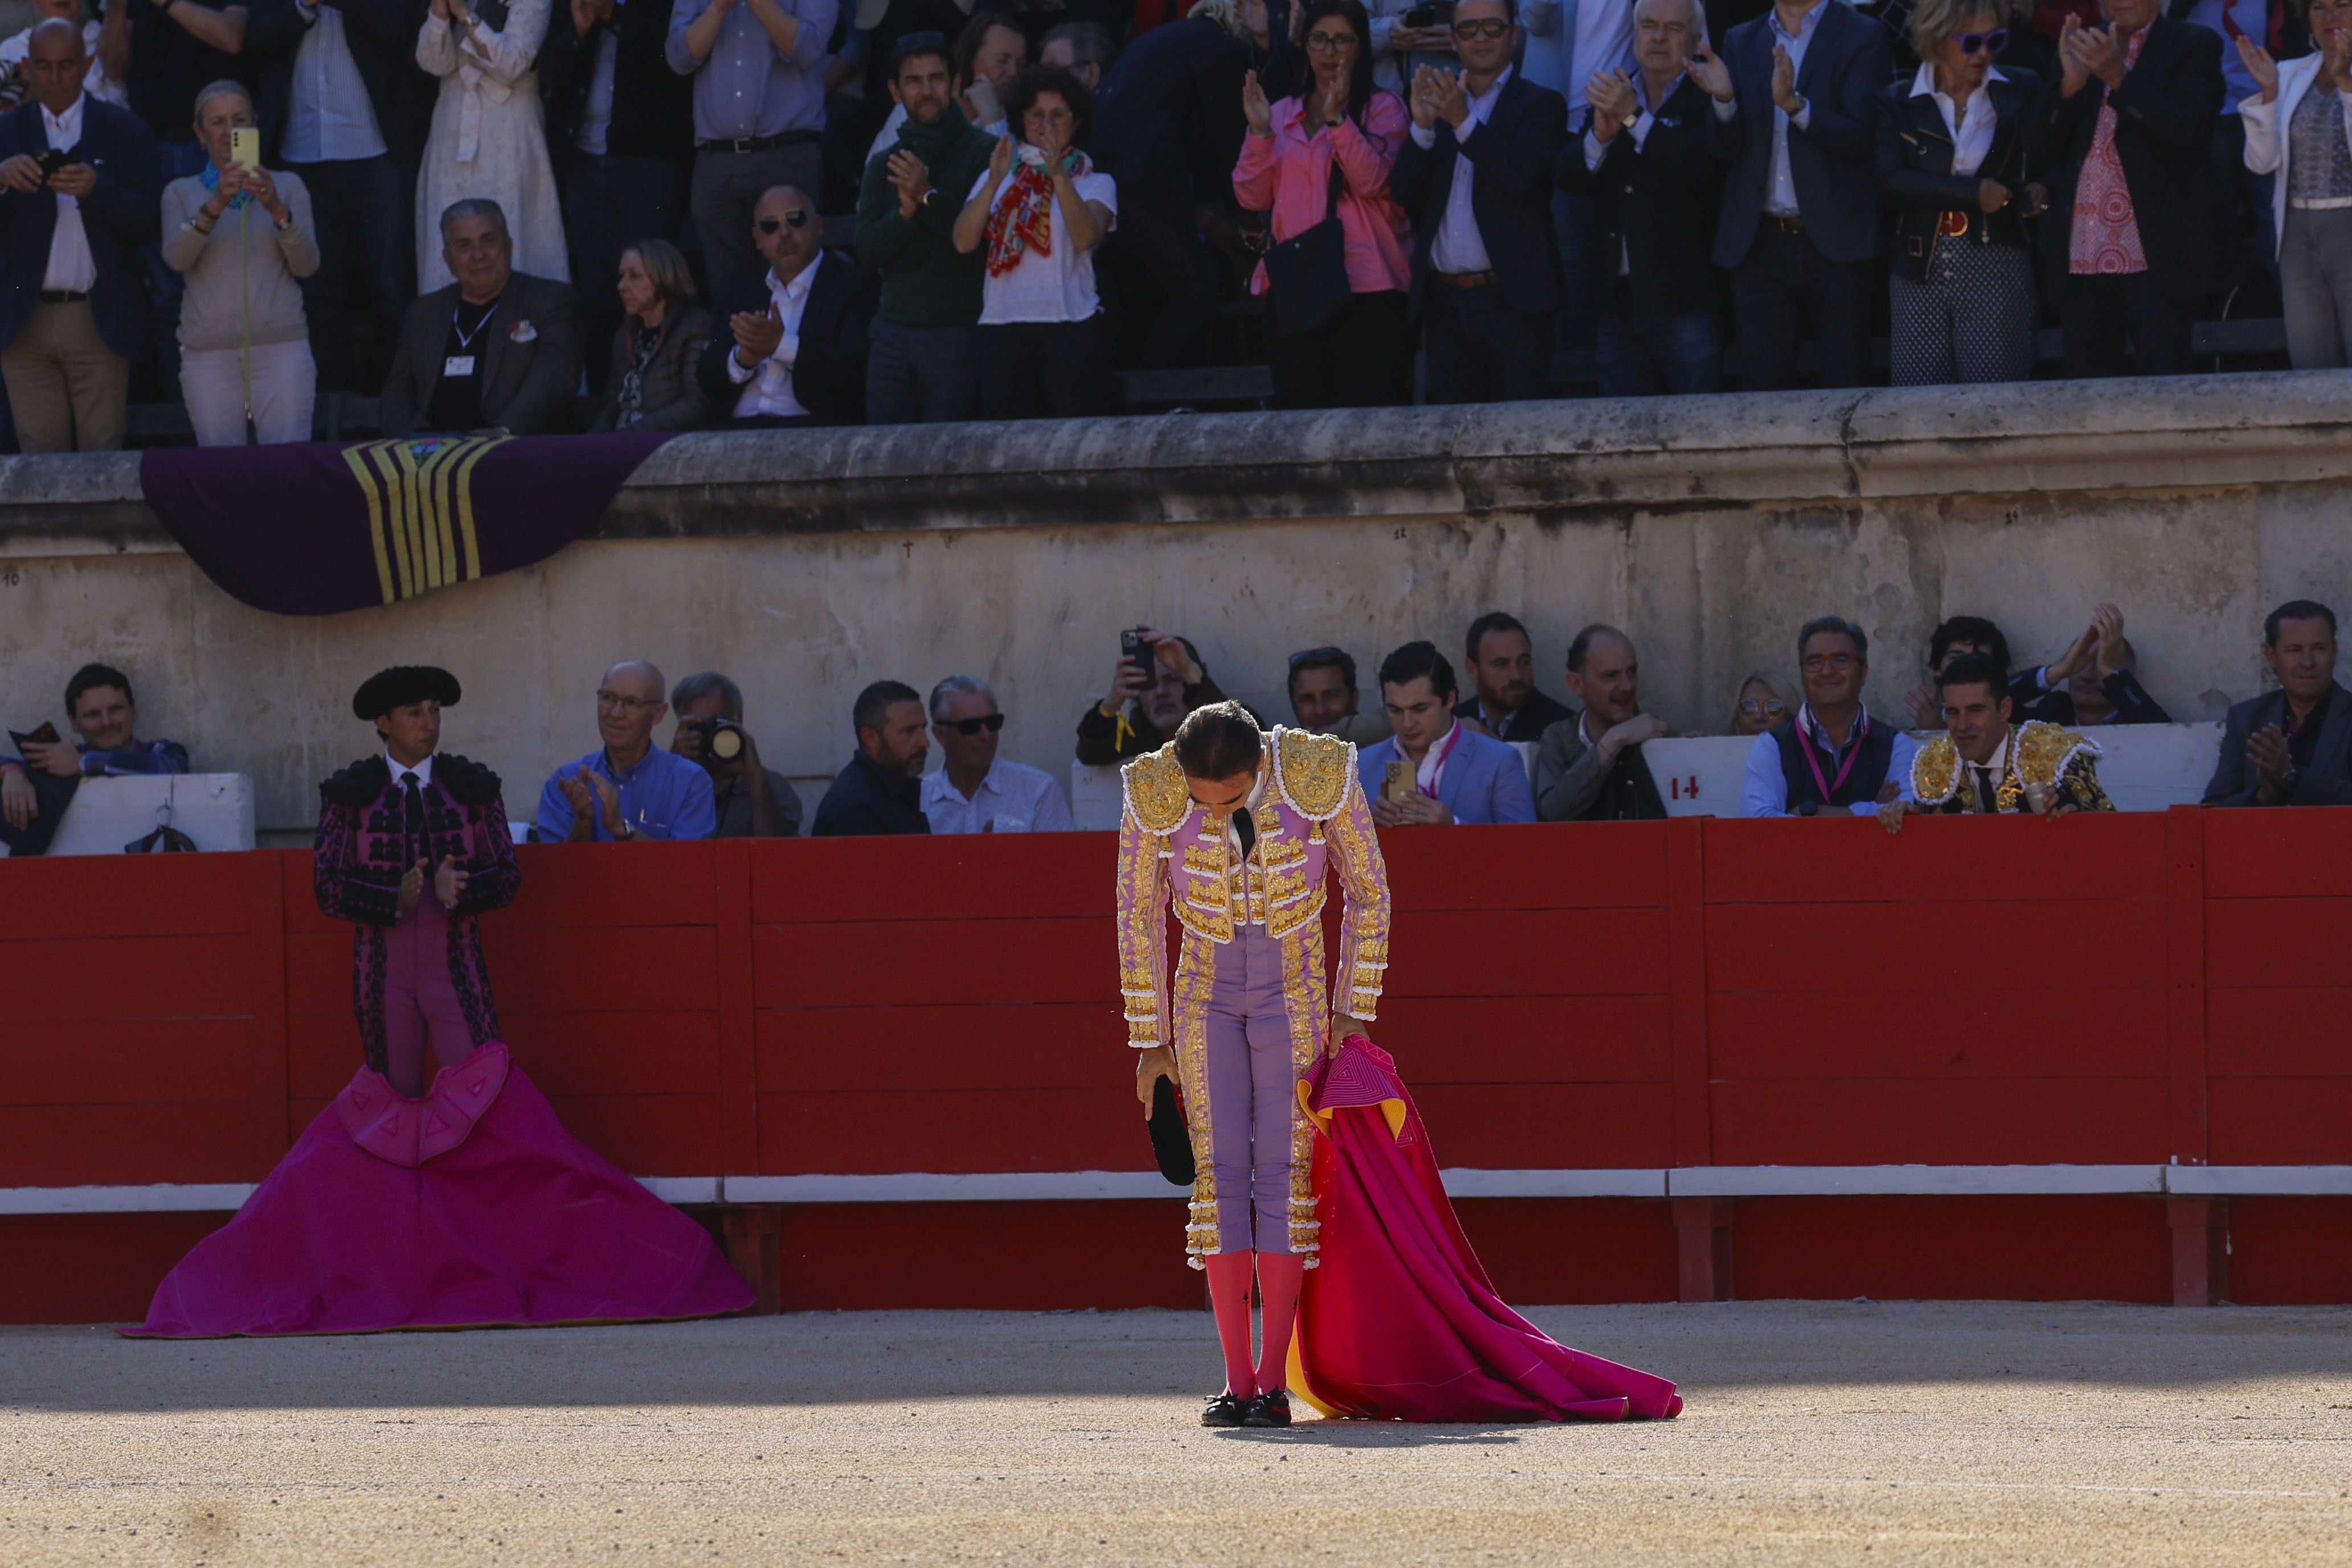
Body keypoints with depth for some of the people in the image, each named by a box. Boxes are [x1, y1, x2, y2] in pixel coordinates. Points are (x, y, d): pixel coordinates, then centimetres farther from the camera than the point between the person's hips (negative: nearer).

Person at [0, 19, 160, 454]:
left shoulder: (123, 131, 5)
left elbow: (149, 224, -3)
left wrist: (97, 188, -20)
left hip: (99, 318, -2)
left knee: (100, 455, -4)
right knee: (40, 460, 0)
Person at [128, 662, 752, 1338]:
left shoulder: (471, 788, 8)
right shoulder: (349, 795, 5)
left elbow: (507, 875, 5)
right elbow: (328, 887, -1)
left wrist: (462, 887, -16)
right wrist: (394, 897, -17)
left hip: (455, 970, 0)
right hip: (383, 971, 0)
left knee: (480, 1102, -13)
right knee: (394, 1115, 1)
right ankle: (400, 1275, 3)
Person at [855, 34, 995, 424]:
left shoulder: (983, 153, -1)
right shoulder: (884, 165, 15)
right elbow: (868, 251, 5)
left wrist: (928, 197, -16)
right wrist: (905, 213, -11)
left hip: (957, 331, -5)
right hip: (894, 329, 5)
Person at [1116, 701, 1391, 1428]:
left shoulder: (1321, 777, -21)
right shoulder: (1154, 795, -19)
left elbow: (1368, 893, -6)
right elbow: (1139, 915, -4)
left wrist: (1353, 1012, -4)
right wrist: (1149, 1040, 1)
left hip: (1295, 995, -1)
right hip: (1206, 998, 1)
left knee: (1284, 1172, -8)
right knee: (1220, 1173, -6)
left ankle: (1273, 1381, -6)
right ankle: (1235, 1382, -5)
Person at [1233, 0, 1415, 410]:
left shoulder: (1382, 109, 5)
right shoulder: (1282, 115, 16)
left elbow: (1372, 180, -11)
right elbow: (1252, 197, 7)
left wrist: (1337, 118, -20)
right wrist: (1259, 131, -5)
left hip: (1365, 285, -4)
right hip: (1294, 288, 4)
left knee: (1370, 406, -10)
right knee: (1299, 408, 1)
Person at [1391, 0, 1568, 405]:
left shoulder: (1539, 106, 3)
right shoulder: (1437, 106, 15)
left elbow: (1519, 175, -15)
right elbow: (1404, 193, 4)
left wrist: (1463, 121, -25)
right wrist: (1422, 125, -13)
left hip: (1511, 302, -4)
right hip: (1445, 302, 4)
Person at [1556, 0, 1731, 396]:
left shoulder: (1706, 99, -1)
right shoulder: (1610, 97, 14)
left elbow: (1695, 167, -18)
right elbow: (1567, 178, 5)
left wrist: (1634, 117, -18)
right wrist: (1600, 135, -15)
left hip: (1687, 303, -5)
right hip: (1617, 300, 5)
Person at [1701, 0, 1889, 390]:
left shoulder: (1861, 37, 0)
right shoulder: (1740, 42, 13)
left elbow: (1862, 138, -11)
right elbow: (1725, 149, 7)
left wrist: (1795, 104, -25)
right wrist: (1723, 99, -13)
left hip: (1833, 240, -4)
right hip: (1759, 245, 4)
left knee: (1846, 386, -4)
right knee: (1765, 389, 2)